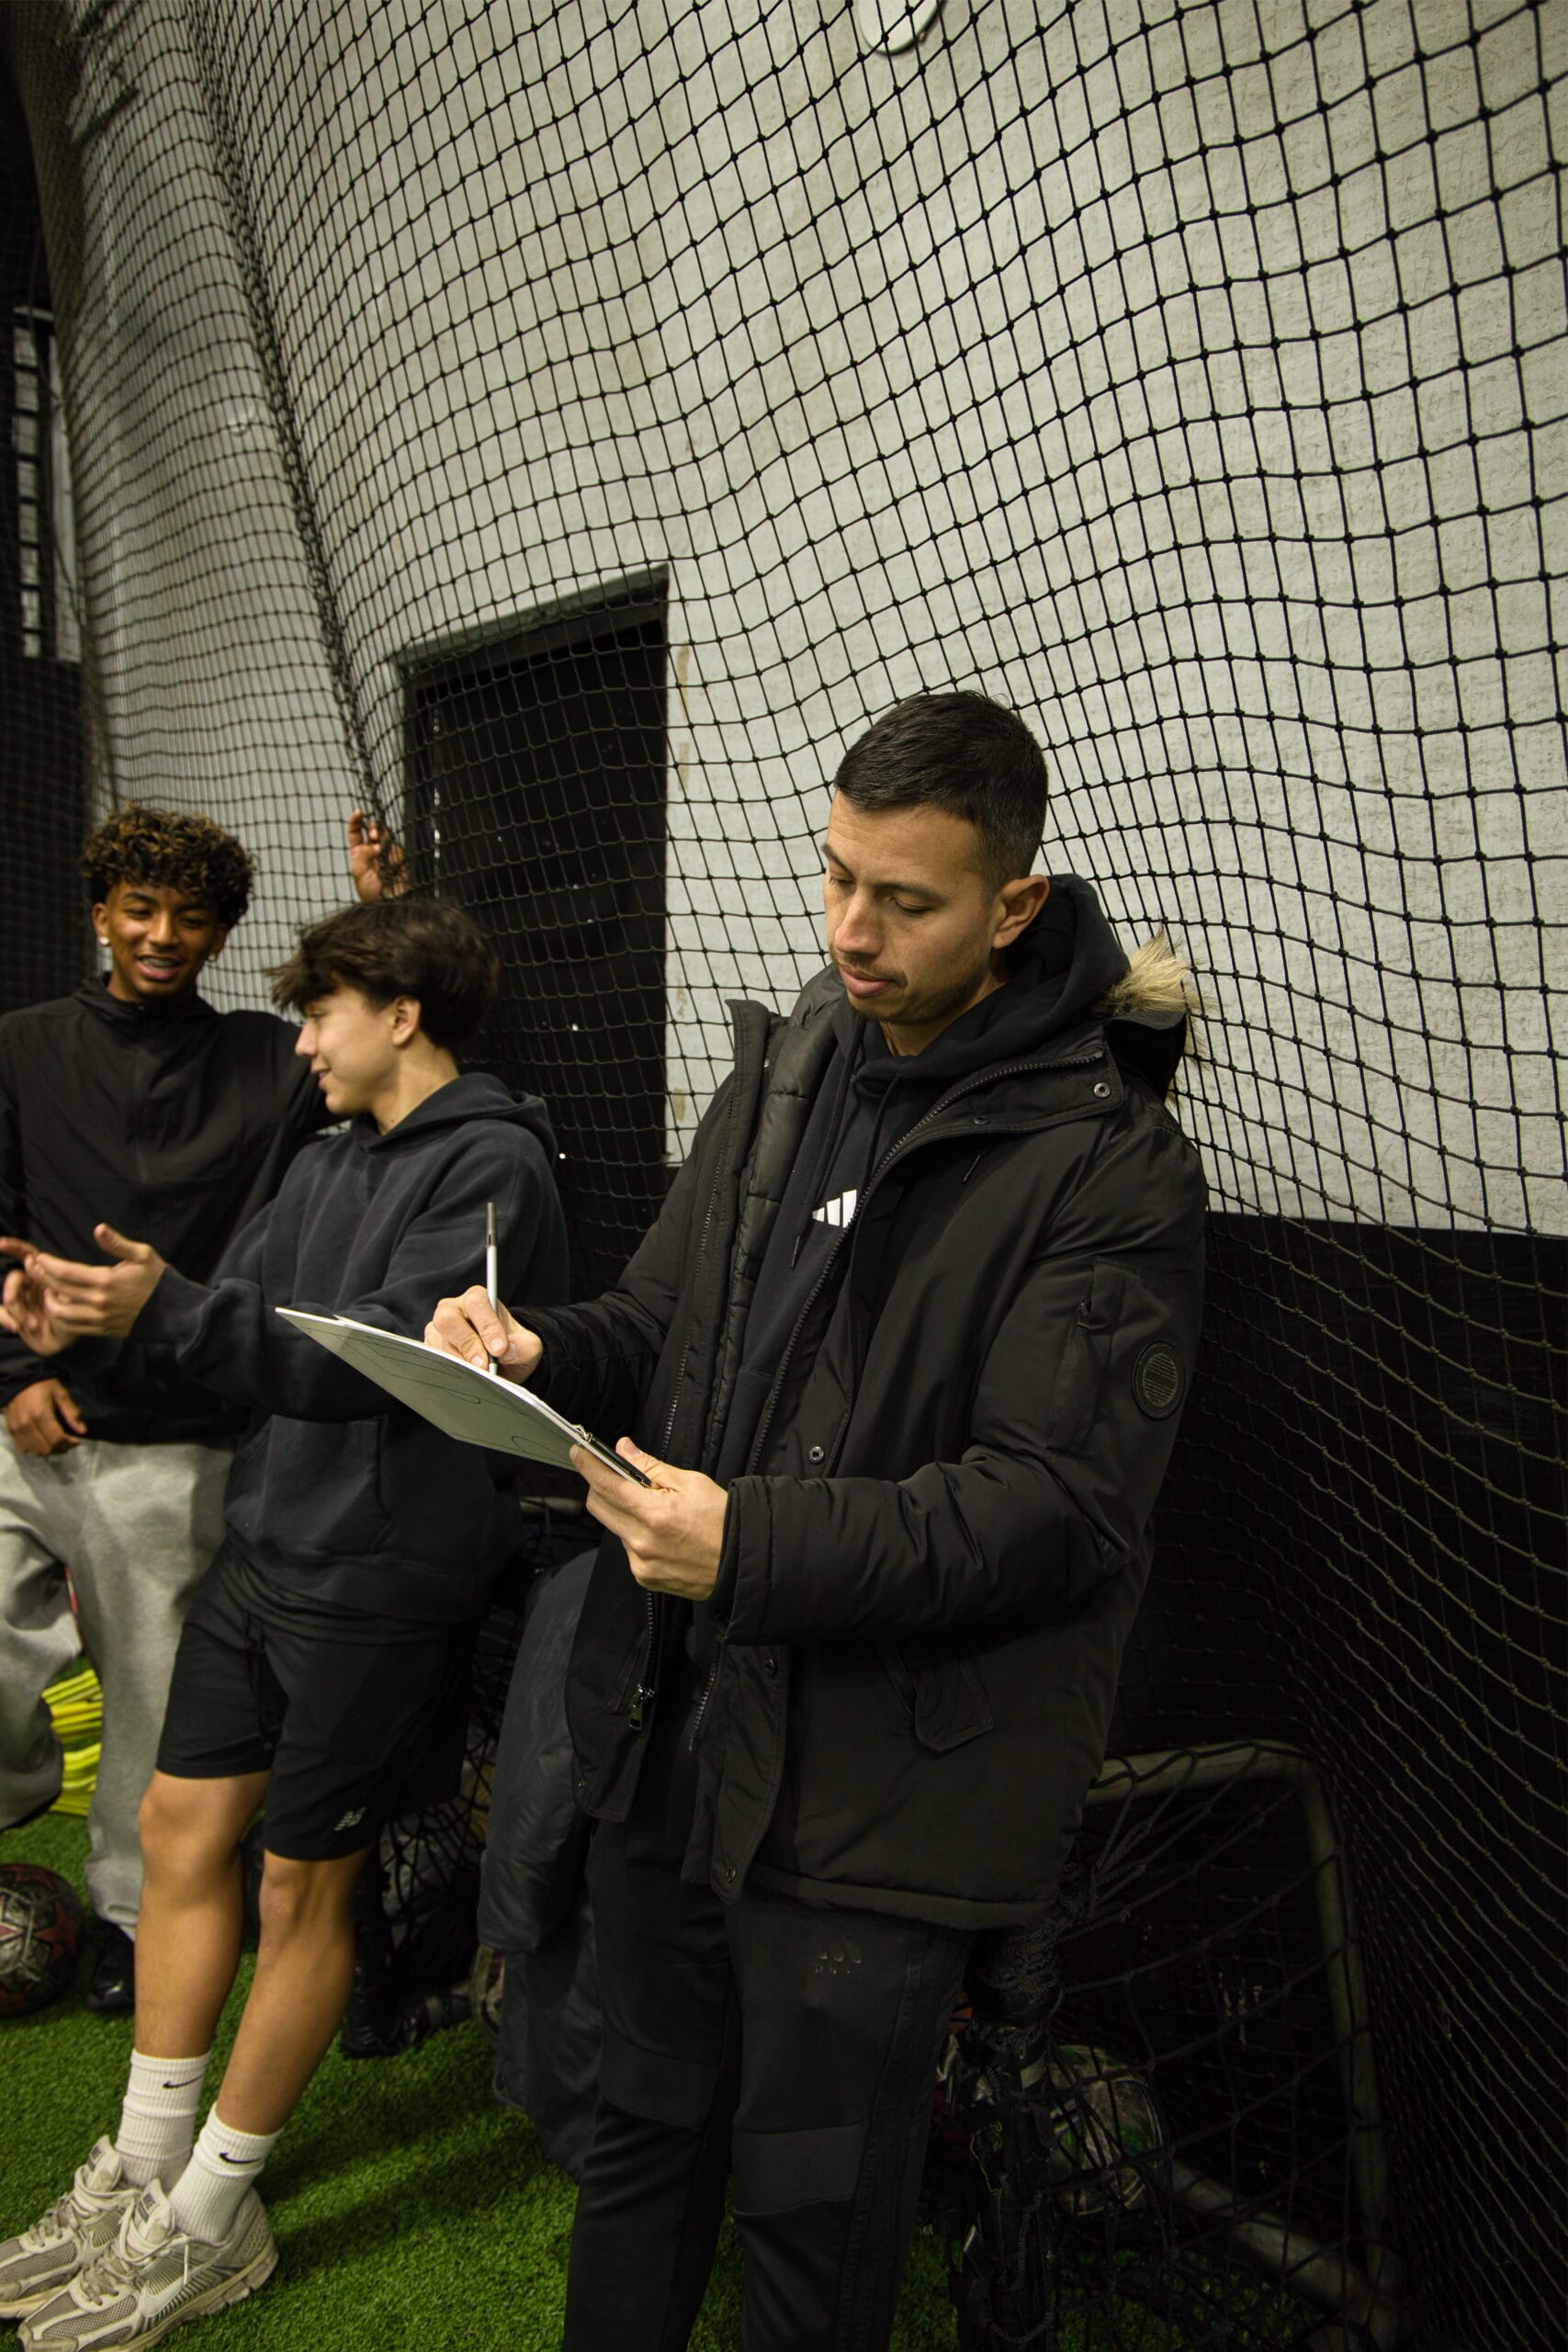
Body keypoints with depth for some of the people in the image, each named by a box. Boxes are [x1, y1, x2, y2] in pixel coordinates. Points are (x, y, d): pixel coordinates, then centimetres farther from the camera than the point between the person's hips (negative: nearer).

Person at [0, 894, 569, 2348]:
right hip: (264, 1543, 8)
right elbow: (232, 1314, 8)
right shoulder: (332, 1160, 14)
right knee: (181, 1828, 13)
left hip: (378, 1577, -8)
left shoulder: (492, 1162, -13)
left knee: (302, 1889, 6)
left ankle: (210, 2224, 24)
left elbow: (383, 1356, -24)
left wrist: (163, 1310, -32)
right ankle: (139, 2175, 30)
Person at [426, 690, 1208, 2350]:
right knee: (647, 2133, 25)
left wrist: (756, 1546, -27)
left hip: (875, 1785, -6)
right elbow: (664, 1321, 12)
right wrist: (537, 1356, -9)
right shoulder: (787, 1066, 6)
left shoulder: (1110, 1168, -15)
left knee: (814, 2209, 14)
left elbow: (1058, 1510, -20)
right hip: (671, 1718, 6)